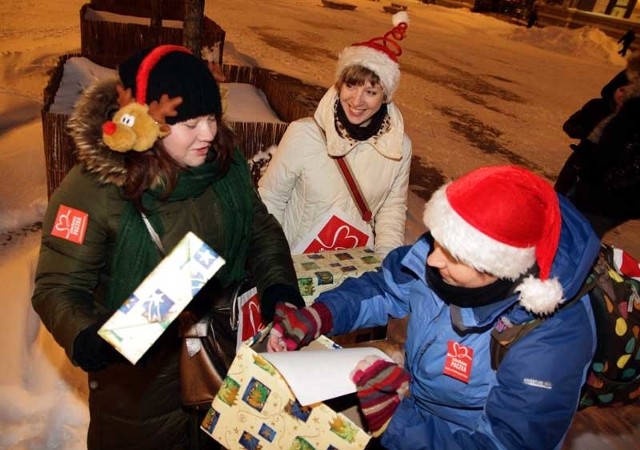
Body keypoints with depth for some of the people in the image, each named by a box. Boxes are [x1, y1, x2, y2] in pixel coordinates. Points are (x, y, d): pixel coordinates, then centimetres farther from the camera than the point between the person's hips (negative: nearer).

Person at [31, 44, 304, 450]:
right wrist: (87, 340, -35)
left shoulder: (224, 159, -10)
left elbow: (261, 229, 0)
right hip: (138, 374, -4)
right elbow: (59, 287, -16)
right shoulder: (93, 189, -23)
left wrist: (279, 288, -16)